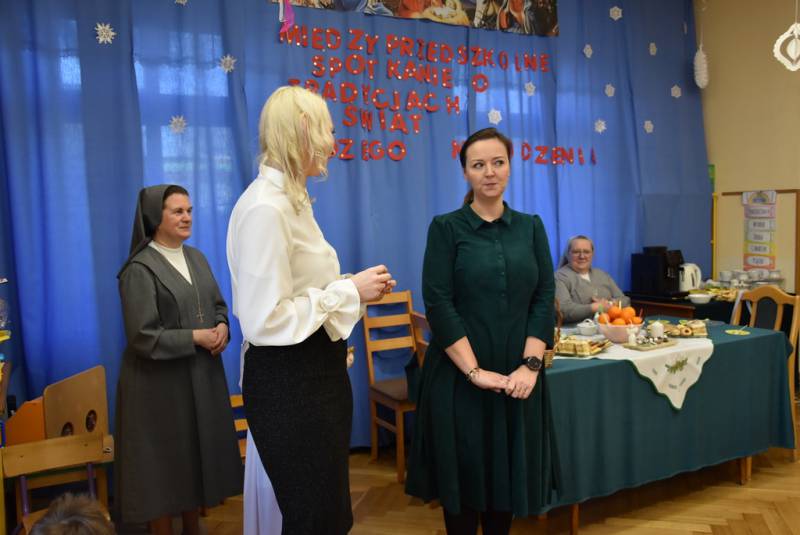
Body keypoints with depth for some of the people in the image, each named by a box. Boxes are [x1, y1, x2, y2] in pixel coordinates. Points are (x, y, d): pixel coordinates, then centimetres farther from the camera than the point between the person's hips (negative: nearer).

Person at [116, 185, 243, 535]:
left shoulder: (196, 258, 8)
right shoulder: (140, 269, -14)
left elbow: (219, 304, 13)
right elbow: (143, 336, -19)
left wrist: (222, 328, -8)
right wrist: (196, 337, -17)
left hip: (202, 374, 7)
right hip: (160, 380, -7)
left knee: (199, 453, 16)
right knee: (166, 459, 5)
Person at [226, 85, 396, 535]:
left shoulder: (293, 200, 11)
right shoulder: (265, 208, -21)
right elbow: (265, 319, -26)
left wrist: (355, 288, 4)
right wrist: (349, 292, -17)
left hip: (316, 372, 10)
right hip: (288, 382, -10)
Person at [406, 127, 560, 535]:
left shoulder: (531, 227, 7)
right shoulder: (446, 227, -4)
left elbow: (545, 298, 2)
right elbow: (438, 303, -11)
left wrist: (531, 364, -11)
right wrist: (474, 370, -17)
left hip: (517, 377, 3)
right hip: (459, 375, -3)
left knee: (510, 471, 14)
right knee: (464, 474, 9)